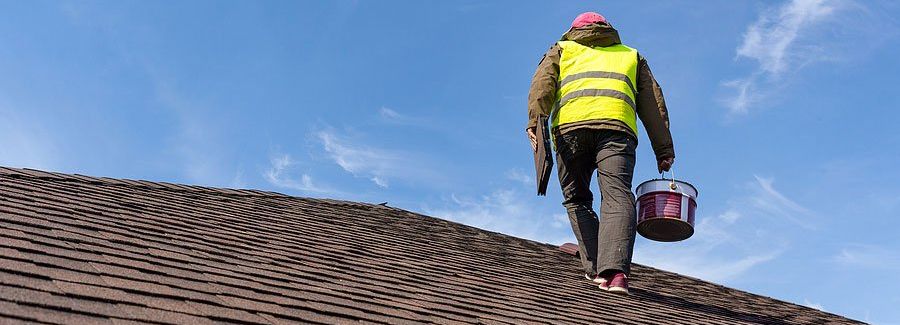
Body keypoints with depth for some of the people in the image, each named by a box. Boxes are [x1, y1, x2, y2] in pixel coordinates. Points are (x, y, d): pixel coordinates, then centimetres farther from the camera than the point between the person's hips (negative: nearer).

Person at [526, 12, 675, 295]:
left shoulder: (562, 49, 32)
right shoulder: (631, 55, 35)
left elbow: (543, 82, 10)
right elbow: (653, 103, 24)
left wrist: (536, 122, -4)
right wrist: (664, 150, 19)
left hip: (571, 125, 0)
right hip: (617, 126, 0)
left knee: (577, 200, 10)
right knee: (617, 197, -13)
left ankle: (596, 268, -5)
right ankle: (615, 271, -33)